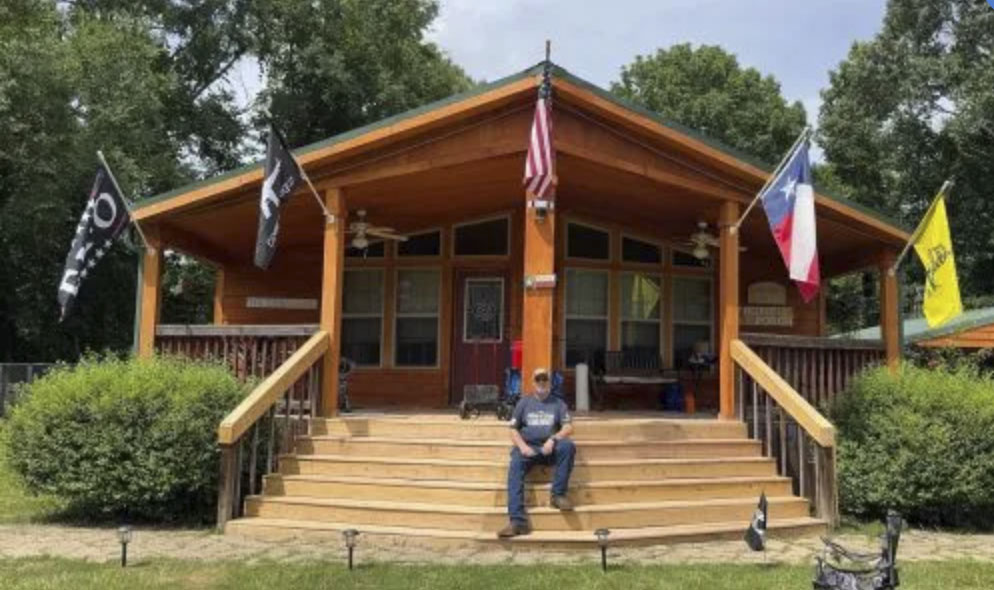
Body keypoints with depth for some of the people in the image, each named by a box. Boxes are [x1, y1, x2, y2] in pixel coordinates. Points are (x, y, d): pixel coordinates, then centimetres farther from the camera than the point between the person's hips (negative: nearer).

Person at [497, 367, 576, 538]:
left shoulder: (558, 403, 16)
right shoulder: (524, 402, 17)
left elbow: (568, 427, 4)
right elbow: (514, 429, 12)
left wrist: (553, 439, -16)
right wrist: (522, 446, -8)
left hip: (550, 448, 0)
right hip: (527, 447, 0)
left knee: (568, 446, -32)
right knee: (514, 469, -30)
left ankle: (558, 495, -23)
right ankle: (518, 521, -43)